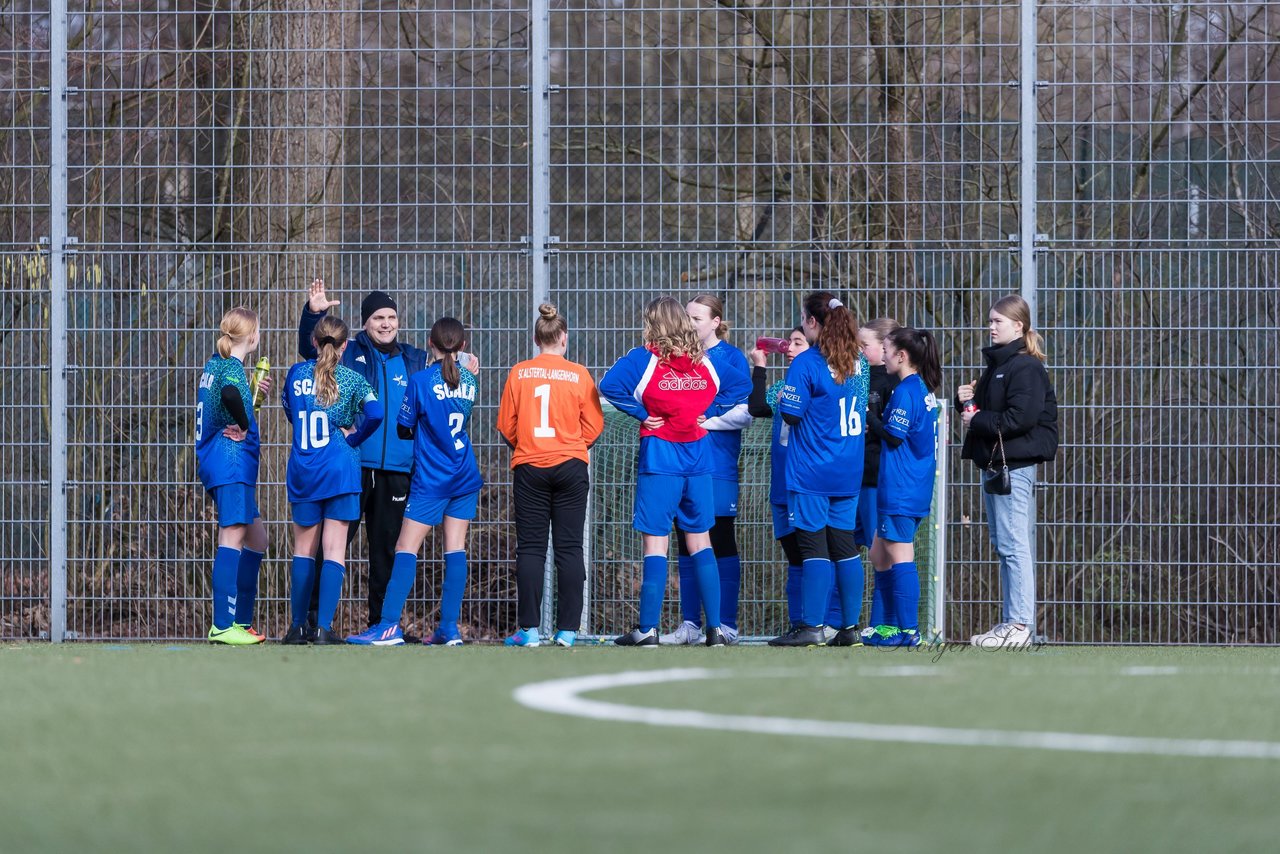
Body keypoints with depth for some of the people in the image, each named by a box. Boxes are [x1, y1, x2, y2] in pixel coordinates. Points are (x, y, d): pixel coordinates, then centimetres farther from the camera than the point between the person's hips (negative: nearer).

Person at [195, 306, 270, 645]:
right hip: (231, 462, -10)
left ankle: (241, 620, 18)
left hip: (215, 462, 10)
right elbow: (229, 394, -35)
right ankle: (223, 626, -15)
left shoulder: (215, 364, 16)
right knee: (233, 538, -11)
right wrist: (244, 425, -19)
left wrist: (253, 392, 27)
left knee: (256, 539, 16)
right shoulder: (232, 367, -12)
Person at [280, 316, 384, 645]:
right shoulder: (352, 379, -3)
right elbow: (375, 414, -15)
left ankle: (297, 627, 14)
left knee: (303, 550, 14)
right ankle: (324, 628, -13)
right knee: (335, 550, -3)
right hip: (340, 469, -2)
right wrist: (353, 438, 0)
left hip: (302, 470, 3)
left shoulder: (297, 373, 4)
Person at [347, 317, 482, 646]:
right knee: (456, 548, 4)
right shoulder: (469, 381, 5)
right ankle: (449, 627, 1)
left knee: (406, 548, -6)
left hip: (431, 479, -5)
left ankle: (389, 625, -14)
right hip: (466, 477, 5)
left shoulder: (421, 380, -10)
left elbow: (403, 428, -3)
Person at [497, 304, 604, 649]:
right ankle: (567, 629, -1)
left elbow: (506, 426, 3)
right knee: (569, 548, 3)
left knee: (530, 547, 3)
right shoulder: (579, 375, -3)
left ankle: (529, 629, 0)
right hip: (571, 466, 0)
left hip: (529, 466, 0)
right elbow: (593, 426, 1)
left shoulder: (519, 374, -1)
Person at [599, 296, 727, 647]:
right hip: (698, 459, 4)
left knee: (655, 542, -2)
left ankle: (647, 628, -3)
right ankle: (714, 628, 4)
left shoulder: (645, 358, -7)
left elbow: (610, 385, -18)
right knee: (700, 542, 9)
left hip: (660, 458, -4)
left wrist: (642, 415, -9)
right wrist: (697, 415, 9)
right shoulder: (703, 360, 5)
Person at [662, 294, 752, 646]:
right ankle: (690, 624, 9)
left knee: (721, 543, -2)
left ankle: (727, 626, 0)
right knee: (686, 543, 6)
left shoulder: (731, 358, -3)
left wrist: (705, 423, -13)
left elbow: (745, 412, -11)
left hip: (717, 464, -5)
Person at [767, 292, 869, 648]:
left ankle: (812, 626, -7)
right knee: (845, 547, 9)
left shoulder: (806, 364, -12)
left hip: (811, 471, -6)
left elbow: (791, 414, -13)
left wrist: (781, 400, 9)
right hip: (849, 471, 6)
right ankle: (850, 626, 9)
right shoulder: (858, 362, 9)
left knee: (814, 547, -5)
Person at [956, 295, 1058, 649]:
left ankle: (1019, 624, -11)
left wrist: (977, 421, -13)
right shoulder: (995, 365, 18)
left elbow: (1020, 418, -22)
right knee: (1003, 544, 13)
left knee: (1013, 544, -11)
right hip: (995, 465, 11)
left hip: (1014, 466, -11)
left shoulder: (1025, 368, -12)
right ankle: (1011, 620, 17)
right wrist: (966, 401, 4)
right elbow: (981, 412, 25)